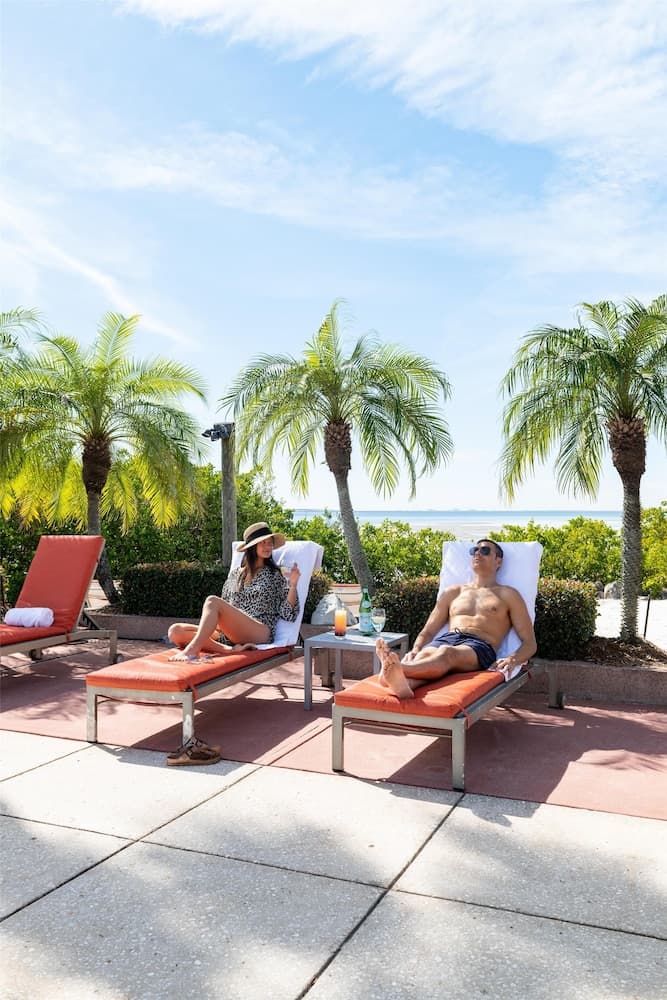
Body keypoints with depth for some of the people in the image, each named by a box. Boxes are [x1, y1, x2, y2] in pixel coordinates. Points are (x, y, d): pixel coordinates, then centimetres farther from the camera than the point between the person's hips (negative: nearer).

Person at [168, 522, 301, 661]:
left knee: (212, 601, -27)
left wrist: (293, 585, -9)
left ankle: (191, 650, -40)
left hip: (260, 633, -5)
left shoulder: (275, 575, 13)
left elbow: (288, 614, 4)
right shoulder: (235, 574, 23)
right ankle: (229, 649, -35)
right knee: (175, 631, -17)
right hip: (229, 633, 5)